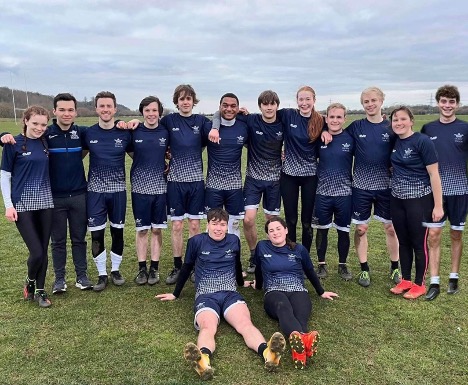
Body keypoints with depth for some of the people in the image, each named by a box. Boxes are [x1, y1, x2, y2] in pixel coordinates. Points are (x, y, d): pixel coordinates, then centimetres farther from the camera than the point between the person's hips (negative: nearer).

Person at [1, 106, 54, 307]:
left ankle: (40, 290, 23)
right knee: (36, 251, -8)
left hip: (45, 202, 4)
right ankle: (29, 282, 23)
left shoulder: (45, 143, 7)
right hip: (23, 204, -4)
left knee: (44, 250, 7)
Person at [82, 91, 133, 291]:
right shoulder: (88, 133, 0)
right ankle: (102, 274, 17)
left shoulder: (124, 133, 0)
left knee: (117, 230, 8)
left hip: (118, 189, 0)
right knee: (96, 233, 2)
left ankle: (115, 270, 25)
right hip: (95, 190, 0)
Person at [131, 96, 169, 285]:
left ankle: (154, 268, 18)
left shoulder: (165, 132, 1)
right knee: (142, 229, 6)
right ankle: (142, 268, 17)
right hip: (140, 186, 0)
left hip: (160, 186, 1)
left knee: (157, 229, 7)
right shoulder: (134, 132, -2)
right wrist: (144, 165, 0)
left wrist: (169, 164, 1)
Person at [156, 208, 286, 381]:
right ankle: (203, 361, -66)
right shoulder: (196, 241, 5)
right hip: (205, 295, -2)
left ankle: (267, 352, -58)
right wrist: (176, 294, 24)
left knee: (245, 323, -31)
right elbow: (186, 268, 16)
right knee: (207, 327, -36)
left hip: (230, 294, 2)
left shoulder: (234, 241, 12)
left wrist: (241, 282, 45)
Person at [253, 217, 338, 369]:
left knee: (300, 316, -37)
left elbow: (310, 272, 24)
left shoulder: (299, 249, 12)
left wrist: (321, 292, 32)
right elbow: (259, 269, 27)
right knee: (283, 308, -42)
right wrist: (258, 285, 39)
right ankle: (303, 338, -74)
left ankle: (299, 346, -71)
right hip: (274, 292, -2)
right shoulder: (262, 247, 10)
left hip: (298, 291, 2)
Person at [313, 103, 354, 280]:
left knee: (343, 231, 10)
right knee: (322, 230, 10)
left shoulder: (350, 139, -4)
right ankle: (321, 264, 27)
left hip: (344, 193, 0)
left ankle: (342, 265, 28)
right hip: (322, 192, 1)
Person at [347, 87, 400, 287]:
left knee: (391, 227, 8)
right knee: (361, 228, 4)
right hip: (361, 185, 0)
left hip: (385, 185, 0)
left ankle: (395, 268, 26)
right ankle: (364, 269, 19)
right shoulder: (356, 127, -1)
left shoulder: (391, 127, 0)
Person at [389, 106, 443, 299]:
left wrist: (438, 205, -15)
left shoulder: (423, 141, -14)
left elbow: (434, 174, -14)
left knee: (419, 243, 6)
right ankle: (405, 280, 29)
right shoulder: (394, 141, 4)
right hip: (397, 199, 6)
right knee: (403, 242, 15)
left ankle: (419, 285, 21)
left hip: (419, 200, -6)